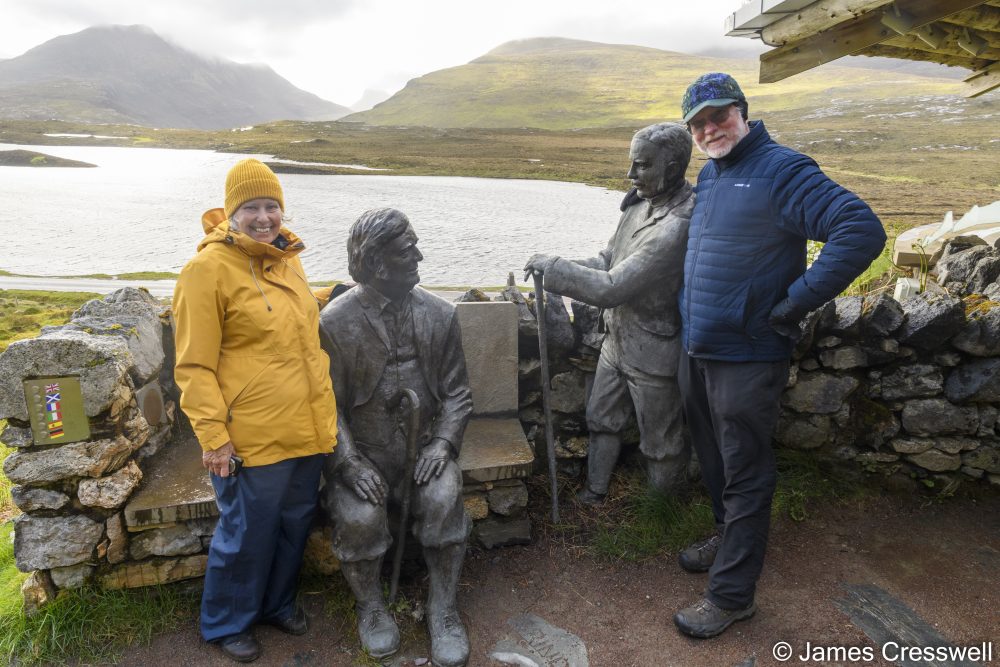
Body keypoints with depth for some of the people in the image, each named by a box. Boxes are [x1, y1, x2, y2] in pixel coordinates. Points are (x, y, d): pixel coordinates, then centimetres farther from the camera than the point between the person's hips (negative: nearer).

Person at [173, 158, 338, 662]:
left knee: (295, 523, 21)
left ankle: (276, 602, 44)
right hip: (253, 439, -7)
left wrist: (325, 410, 20)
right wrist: (212, 435, -17)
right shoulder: (210, 267, -13)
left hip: (308, 431, 7)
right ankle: (226, 624, 35)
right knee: (247, 535, 10)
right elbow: (194, 366, -13)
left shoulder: (287, 260, 9)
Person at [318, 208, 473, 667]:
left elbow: (456, 391, 2)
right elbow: (327, 404, -7)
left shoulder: (439, 314, -2)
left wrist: (444, 442, -13)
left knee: (444, 502, -25)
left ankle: (443, 611, -2)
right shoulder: (335, 322, -10)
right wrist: (350, 462, -18)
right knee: (359, 517, -25)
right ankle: (370, 607, 7)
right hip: (361, 452, -1)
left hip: (423, 447, 2)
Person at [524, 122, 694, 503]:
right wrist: (559, 267, -9)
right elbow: (609, 260, 8)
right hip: (617, 338, 8)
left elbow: (612, 288, -29)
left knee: (660, 447, 12)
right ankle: (595, 489, 41)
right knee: (602, 418, 22)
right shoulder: (640, 202, 0)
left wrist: (554, 267, -19)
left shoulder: (676, 227, -30)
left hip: (651, 353, -8)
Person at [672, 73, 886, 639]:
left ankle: (732, 595, 18)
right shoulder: (707, 175, 11)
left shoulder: (781, 170, -14)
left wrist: (792, 305, -22)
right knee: (715, 460, 23)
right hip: (696, 351, 8)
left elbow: (863, 231, -24)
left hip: (746, 359, -8)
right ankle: (729, 537, 45)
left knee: (744, 476, 4)